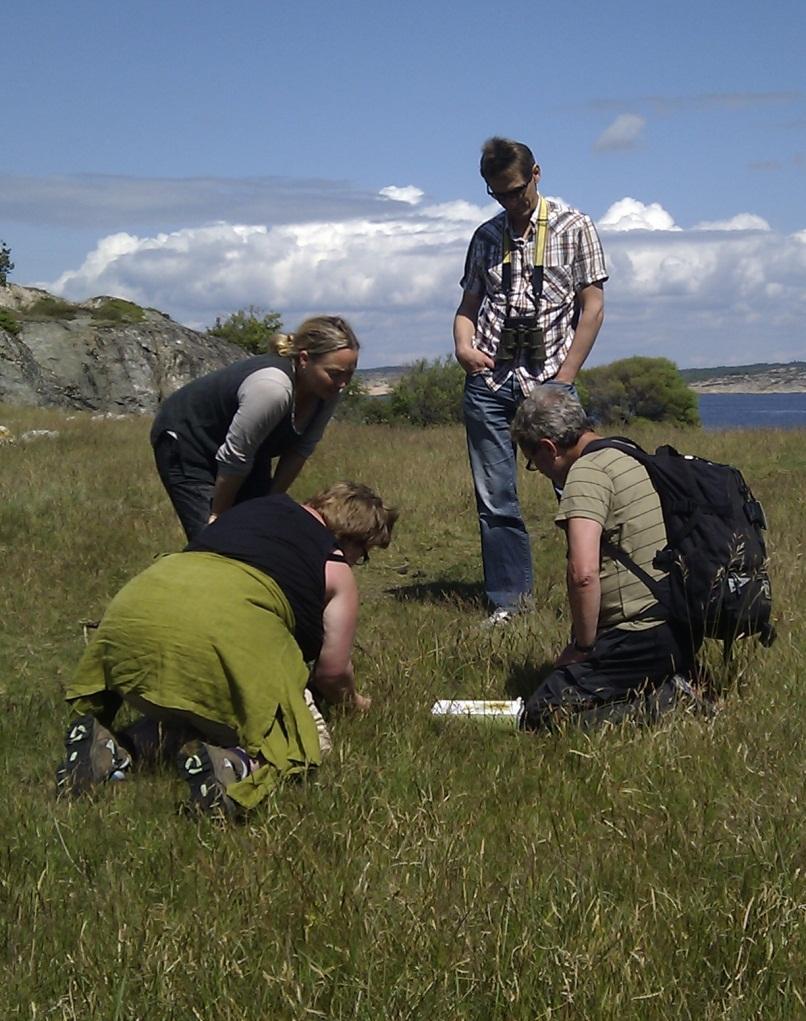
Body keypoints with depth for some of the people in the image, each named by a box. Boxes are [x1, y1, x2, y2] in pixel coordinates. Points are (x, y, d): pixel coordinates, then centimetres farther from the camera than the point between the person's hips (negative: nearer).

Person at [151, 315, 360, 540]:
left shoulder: (326, 391, -15)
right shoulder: (272, 387, -37)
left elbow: (299, 450, -4)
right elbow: (232, 459, -27)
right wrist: (218, 517, -17)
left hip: (247, 451, 8)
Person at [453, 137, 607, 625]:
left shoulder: (574, 228, 4)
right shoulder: (487, 236, 16)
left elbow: (592, 307, 0)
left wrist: (564, 379, -7)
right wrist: (463, 346, -4)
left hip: (548, 381, -3)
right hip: (488, 381, 4)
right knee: (495, 501, 4)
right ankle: (509, 601, 12)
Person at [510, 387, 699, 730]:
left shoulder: (587, 471, -11)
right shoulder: (637, 458, 19)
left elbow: (583, 573, -24)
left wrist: (582, 646, -10)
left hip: (644, 634, -10)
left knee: (539, 715, -10)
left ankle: (661, 703, -14)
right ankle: (667, 689, 4)